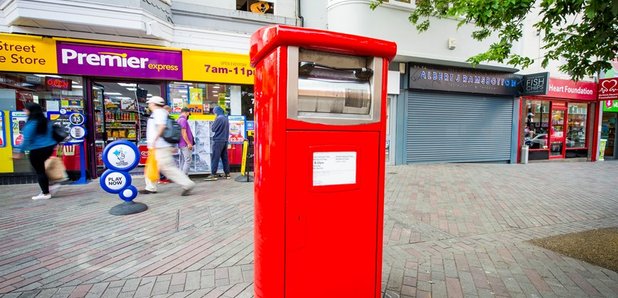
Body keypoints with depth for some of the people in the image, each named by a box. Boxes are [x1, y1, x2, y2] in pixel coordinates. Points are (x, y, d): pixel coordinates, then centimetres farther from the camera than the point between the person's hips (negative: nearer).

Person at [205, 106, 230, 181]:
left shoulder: (219, 118, -12)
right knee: (225, 158, 10)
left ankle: (213, 175, -6)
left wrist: (214, 121, 3)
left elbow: (213, 129, -8)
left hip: (218, 141, -8)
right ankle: (227, 174, 12)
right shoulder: (226, 119, 12)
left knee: (215, 158, -5)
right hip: (225, 141, 8)